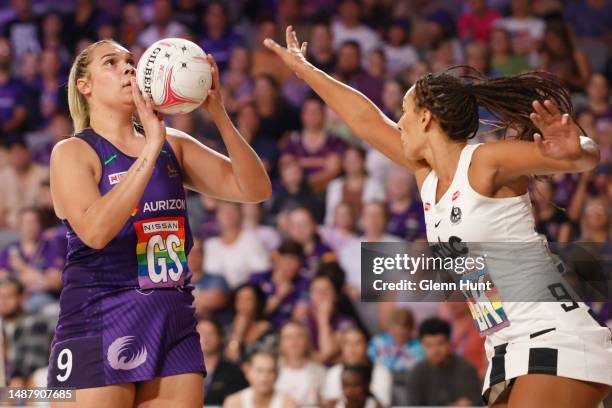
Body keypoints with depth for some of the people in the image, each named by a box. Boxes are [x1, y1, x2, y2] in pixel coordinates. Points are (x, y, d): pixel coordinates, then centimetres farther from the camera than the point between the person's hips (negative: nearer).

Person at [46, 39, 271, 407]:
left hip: (176, 328, 5)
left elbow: (254, 190, 2)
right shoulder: (73, 152, -3)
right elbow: (95, 231, -22)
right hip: (98, 329, -5)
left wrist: (218, 114, -10)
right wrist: (151, 147, -23)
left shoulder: (174, 145, 11)